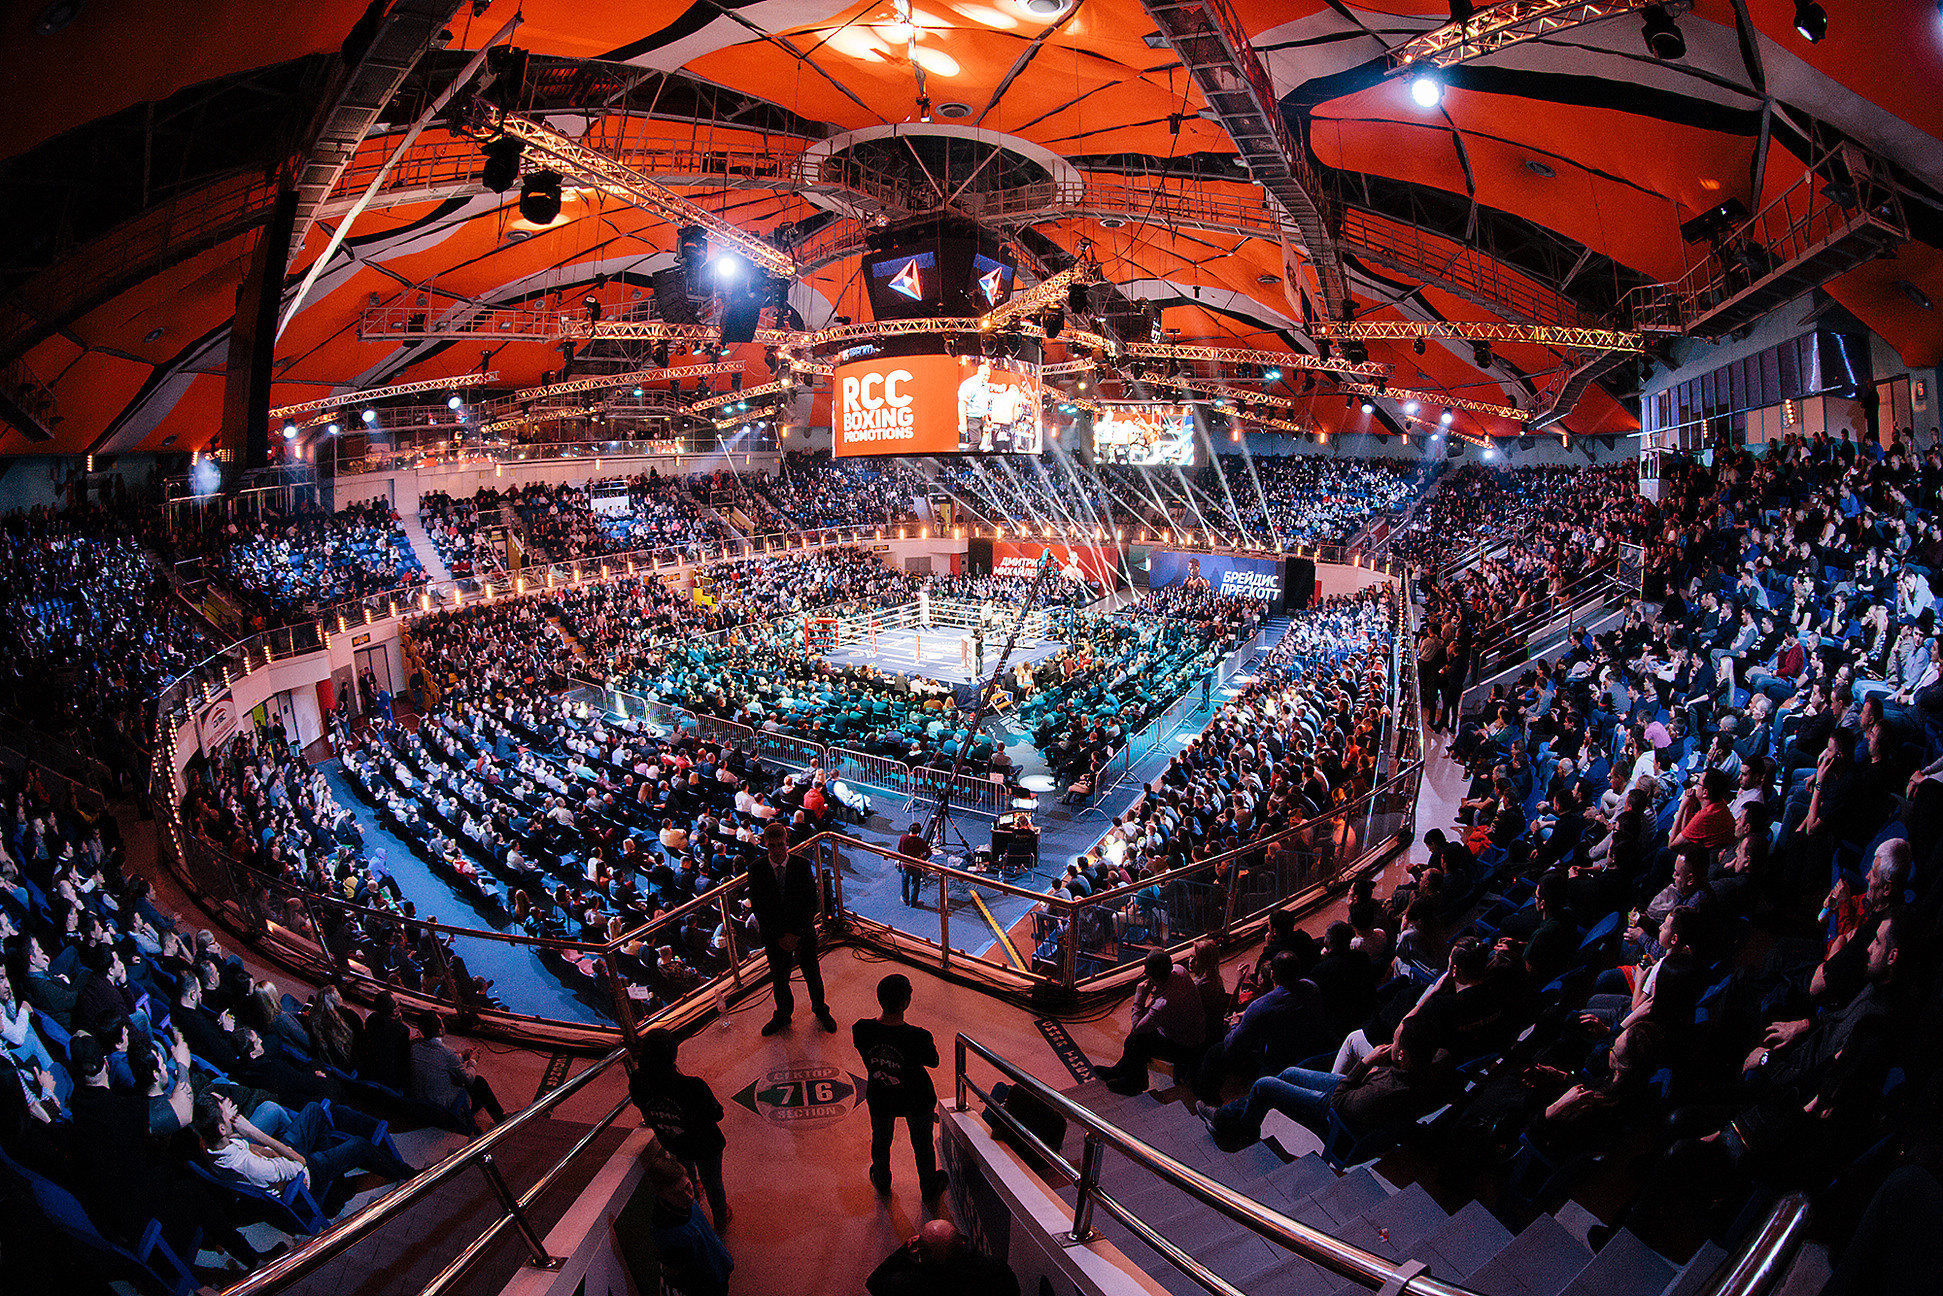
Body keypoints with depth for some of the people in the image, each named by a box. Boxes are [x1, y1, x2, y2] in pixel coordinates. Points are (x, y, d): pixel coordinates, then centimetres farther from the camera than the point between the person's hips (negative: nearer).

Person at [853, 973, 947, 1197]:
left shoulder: (861, 1030, -28)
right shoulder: (919, 1037, -35)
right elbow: (933, 1062, -15)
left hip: (879, 1099, 2)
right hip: (916, 1099, -2)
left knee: (880, 1141, 31)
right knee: (922, 1144, 27)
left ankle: (882, 1180, 57)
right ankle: (929, 1185, 50)